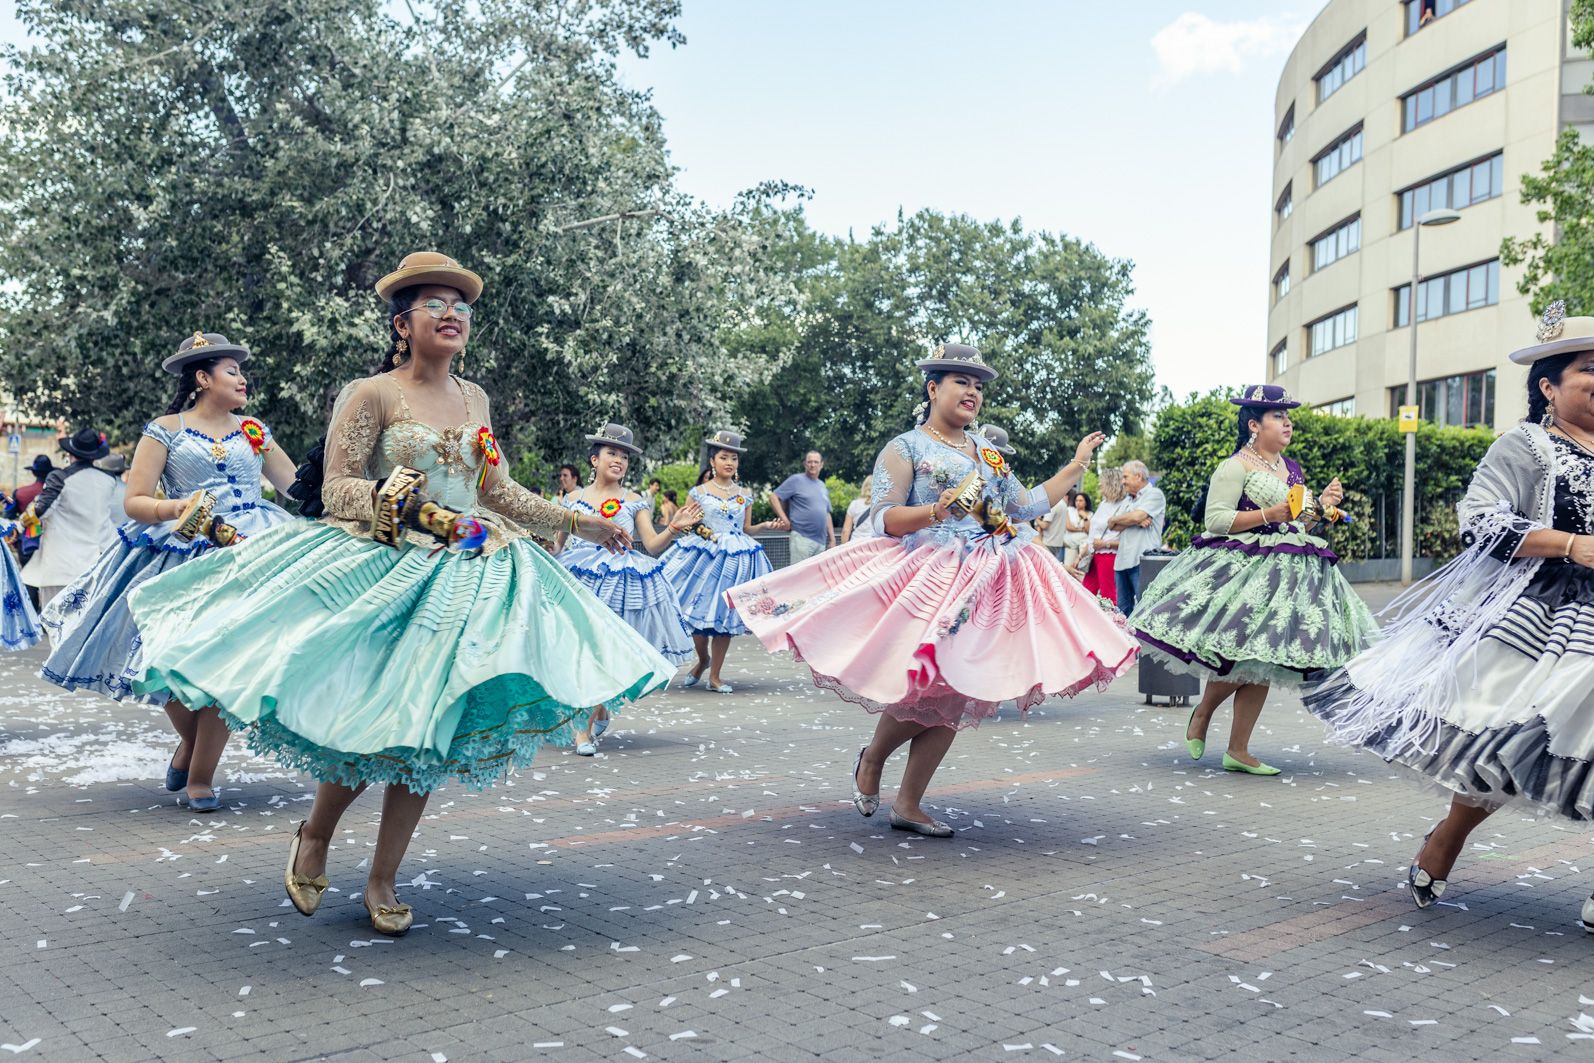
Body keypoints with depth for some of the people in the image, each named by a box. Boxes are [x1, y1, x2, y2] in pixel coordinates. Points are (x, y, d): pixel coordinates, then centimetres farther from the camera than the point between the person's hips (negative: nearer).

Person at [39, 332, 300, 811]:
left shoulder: (255, 431, 15)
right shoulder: (165, 429, 5)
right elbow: (133, 502, -2)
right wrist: (172, 509, -19)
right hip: (180, 553, -2)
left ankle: (201, 775, 7)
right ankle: (188, 741, 27)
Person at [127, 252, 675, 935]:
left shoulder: (474, 398, 13)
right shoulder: (371, 394, -4)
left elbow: (500, 492, 20)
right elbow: (335, 489, -9)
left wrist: (575, 522, 18)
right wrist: (406, 500, -26)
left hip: (467, 572, 5)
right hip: (384, 571, -5)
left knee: (429, 729, 2)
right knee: (373, 720, -7)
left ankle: (382, 879, 17)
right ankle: (314, 836, 24)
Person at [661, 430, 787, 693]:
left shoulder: (744, 496, 10)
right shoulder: (698, 492, 1)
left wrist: (767, 525, 0)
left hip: (736, 558, 2)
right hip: (704, 555, -2)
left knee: (725, 615, 2)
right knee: (698, 610, -2)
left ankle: (715, 676, 11)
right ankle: (703, 659, 29)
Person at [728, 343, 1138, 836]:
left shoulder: (989, 451, 19)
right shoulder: (906, 447, 0)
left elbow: (1026, 505, 21)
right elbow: (882, 519, -8)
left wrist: (1076, 466, 21)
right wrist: (931, 512, -26)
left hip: (987, 585, 6)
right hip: (928, 579, -6)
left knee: (957, 694, 2)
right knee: (924, 688, -13)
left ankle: (908, 804, 12)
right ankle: (871, 758, 19)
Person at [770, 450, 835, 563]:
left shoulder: (822, 486, 19)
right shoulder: (796, 480, 0)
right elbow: (773, 498, -4)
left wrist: (832, 539, 17)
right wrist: (785, 520, -10)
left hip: (821, 541, 7)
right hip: (802, 538, -7)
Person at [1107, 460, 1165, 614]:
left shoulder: (1154, 494, -1)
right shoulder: (1128, 499, 22)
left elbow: (1137, 516, -17)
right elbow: (1114, 526, 10)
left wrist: (1114, 519, 2)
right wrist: (1135, 521, -9)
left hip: (1142, 561, -8)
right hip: (1122, 560, 8)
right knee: (1122, 609, 10)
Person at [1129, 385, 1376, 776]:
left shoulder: (1292, 469, 18)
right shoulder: (1235, 467, -7)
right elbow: (1214, 520, -15)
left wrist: (1322, 505, 8)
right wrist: (1269, 514, -20)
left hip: (1288, 574, 8)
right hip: (1243, 570, -8)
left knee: (1264, 664, 5)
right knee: (1241, 659, -13)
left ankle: (1238, 751, 11)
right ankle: (1201, 713, 17)